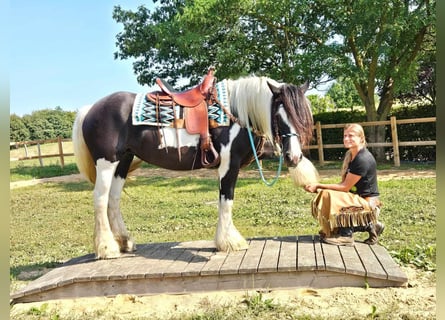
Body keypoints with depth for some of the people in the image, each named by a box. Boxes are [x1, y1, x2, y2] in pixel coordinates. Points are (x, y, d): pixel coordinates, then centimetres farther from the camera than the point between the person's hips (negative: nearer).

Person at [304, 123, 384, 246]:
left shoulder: (363, 159, -21)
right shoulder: (349, 155, 7)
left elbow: (345, 187, -20)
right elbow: (344, 183, 4)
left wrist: (319, 186, -17)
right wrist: (319, 187, -8)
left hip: (367, 202, -10)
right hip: (356, 198, 10)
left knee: (328, 196, -23)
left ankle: (345, 235, -8)